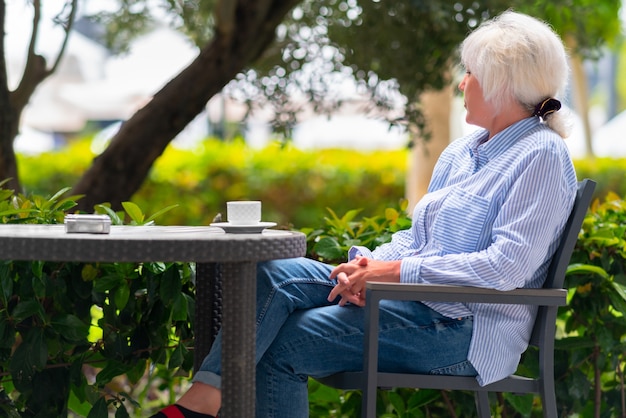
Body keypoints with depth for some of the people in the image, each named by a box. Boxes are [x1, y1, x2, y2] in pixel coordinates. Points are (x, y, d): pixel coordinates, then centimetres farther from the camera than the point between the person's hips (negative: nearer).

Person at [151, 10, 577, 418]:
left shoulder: (542, 156, -9)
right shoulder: (462, 151, 19)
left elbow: (507, 266, -20)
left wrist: (396, 271, -19)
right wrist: (370, 264, -4)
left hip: (466, 328, -8)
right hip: (414, 297, 8)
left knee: (286, 342, -19)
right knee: (276, 274, -13)